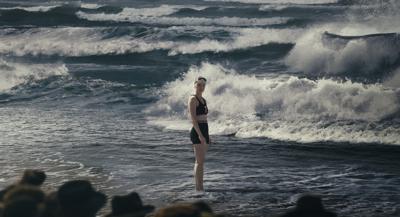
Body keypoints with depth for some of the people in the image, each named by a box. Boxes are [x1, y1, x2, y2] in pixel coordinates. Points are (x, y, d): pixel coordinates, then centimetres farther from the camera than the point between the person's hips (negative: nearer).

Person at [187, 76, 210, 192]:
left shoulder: (203, 100, 18)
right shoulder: (193, 99, -8)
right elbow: (193, 118, -16)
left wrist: (207, 136, 21)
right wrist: (199, 134, -23)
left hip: (204, 131, 9)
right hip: (197, 131, -9)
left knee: (200, 161, 9)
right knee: (200, 161, -12)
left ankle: (200, 188, 12)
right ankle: (198, 188, -12)